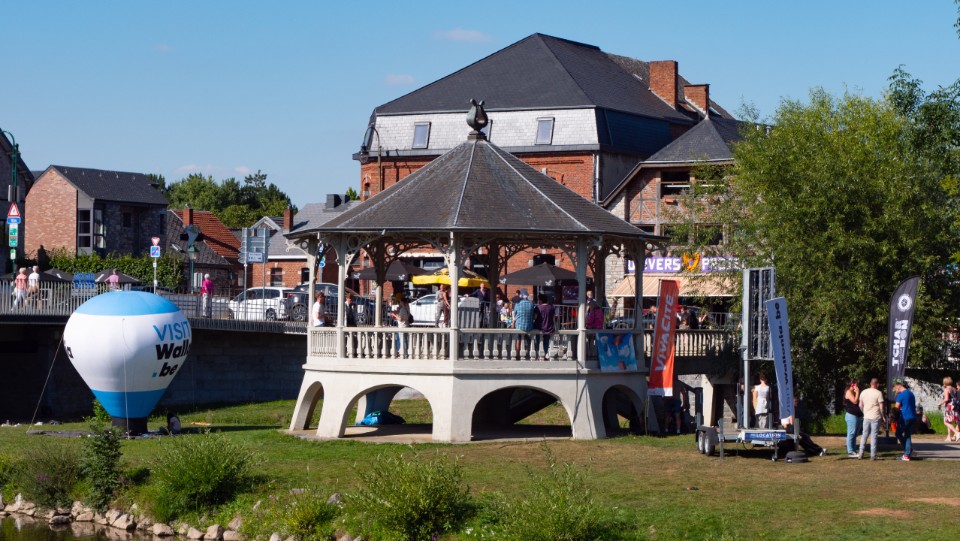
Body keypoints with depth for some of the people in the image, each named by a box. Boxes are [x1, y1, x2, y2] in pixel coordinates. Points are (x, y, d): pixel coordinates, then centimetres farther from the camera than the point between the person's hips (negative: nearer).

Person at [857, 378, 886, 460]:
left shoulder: (863, 392, 6)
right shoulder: (878, 393, -9)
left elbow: (860, 405, 10)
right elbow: (881, 407, -10)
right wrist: (883, 417, 0)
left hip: (866, 417, 4)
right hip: (876, 417, -4)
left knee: (864, 435, 12)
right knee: (874, 436, -1)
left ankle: (861, 453, 9)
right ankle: (873, 455, 0)